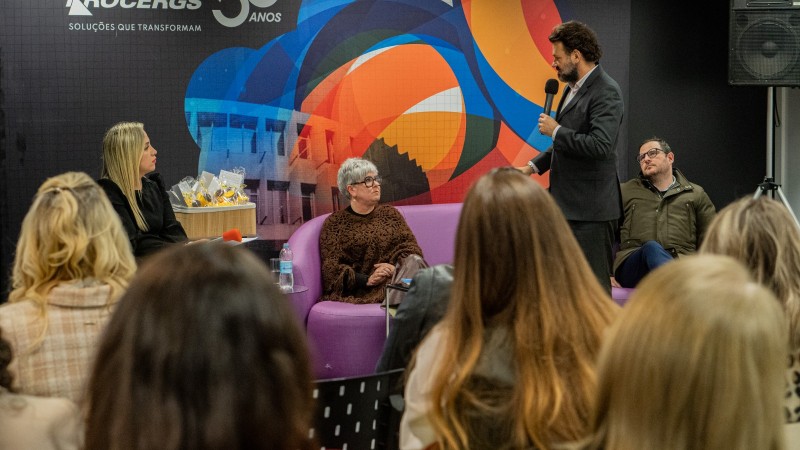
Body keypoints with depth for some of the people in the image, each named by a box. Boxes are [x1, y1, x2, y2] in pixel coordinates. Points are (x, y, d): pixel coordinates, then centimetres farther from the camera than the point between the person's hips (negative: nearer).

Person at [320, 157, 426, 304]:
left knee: (414, 261, -33)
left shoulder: (390, 213, 21)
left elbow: (411, 248, 11)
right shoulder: (334, 223, 11)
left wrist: (395, 267, -11)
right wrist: (367, 280, -15)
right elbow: (331, 269, 1)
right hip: (364, 291, -5)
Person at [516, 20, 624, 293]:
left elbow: (600, 145, -28)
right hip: (567, 204, 10)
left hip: (590, 209, -10)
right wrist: (533, 166, 15)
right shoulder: (573, 87, 14)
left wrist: (556, 131, -17)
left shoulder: (606, 92, -16)